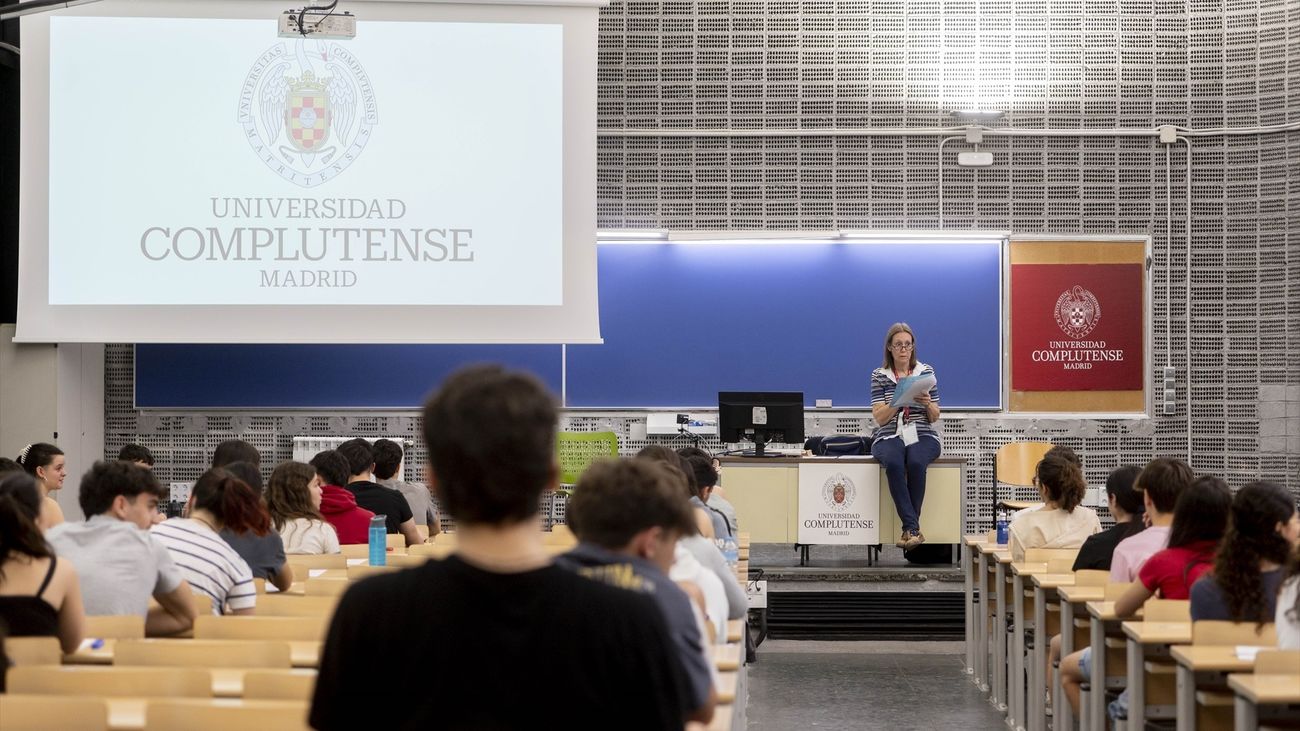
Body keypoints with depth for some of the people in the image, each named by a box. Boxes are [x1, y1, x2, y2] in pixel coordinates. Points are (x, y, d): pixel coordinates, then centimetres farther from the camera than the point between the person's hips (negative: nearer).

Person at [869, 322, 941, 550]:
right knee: (894, 463, -36)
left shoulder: (926, 372, 10)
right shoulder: (880, 376, 8)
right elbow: (879, 418, -1)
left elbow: (935, 417, 11)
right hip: (889, 437, 0)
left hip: (923, 437, 1)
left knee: (916, 462, -35)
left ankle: (909, 529, -26)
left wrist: (928, 404, -12)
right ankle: (914, 528, -37)